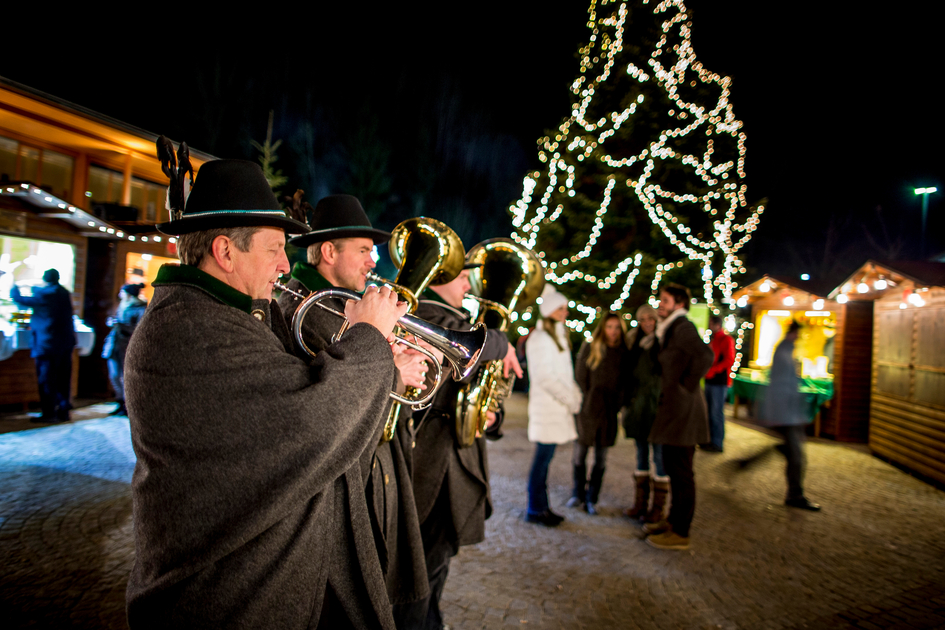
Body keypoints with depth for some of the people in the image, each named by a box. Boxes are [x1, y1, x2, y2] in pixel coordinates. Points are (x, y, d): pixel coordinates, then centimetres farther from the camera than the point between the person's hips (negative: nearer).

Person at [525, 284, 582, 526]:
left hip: (559, 407, 8)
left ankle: (541, 507, 18)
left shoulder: (558, 336, 18)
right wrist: (571, 399, -12)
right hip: (547, 406, -8)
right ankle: (535, 510, 6)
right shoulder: (540, 338, -11)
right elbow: (544, 377, -16)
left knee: (545, 457, 11)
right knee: (543, 457, -4)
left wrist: (574, 395, 8)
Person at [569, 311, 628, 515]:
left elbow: (624, 382, 9)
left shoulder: (623, 352, 5)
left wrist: (617, 404, 1)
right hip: (588, 407, -1)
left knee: (601, 457, 6)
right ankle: (578, 494, 23)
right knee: (580, 452, 4)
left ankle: (591, 499, 17)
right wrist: (586, 401, -2)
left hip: (609, 410, 2)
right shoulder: (589, 348, -1)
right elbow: (580, 377, 1)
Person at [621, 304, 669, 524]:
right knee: (641, 455, 12)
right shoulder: (635, 343, 11)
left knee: (659, 456, 0)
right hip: (638, 406, 6)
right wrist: (628, 401, 10)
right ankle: (640, 503, 21)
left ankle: (658, 507, 9)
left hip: (657, 406, -6)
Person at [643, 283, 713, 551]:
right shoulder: (671, 330, 17)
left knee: (681, 472, -3)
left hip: (682, 408, -10)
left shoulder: (683, 328, -14)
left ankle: (680, 533, 5)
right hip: (673, 406, 10)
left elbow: (705, 356, -30)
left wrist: (688, 386, -20)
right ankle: (674, 520, 30)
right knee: (674, 468, 18)